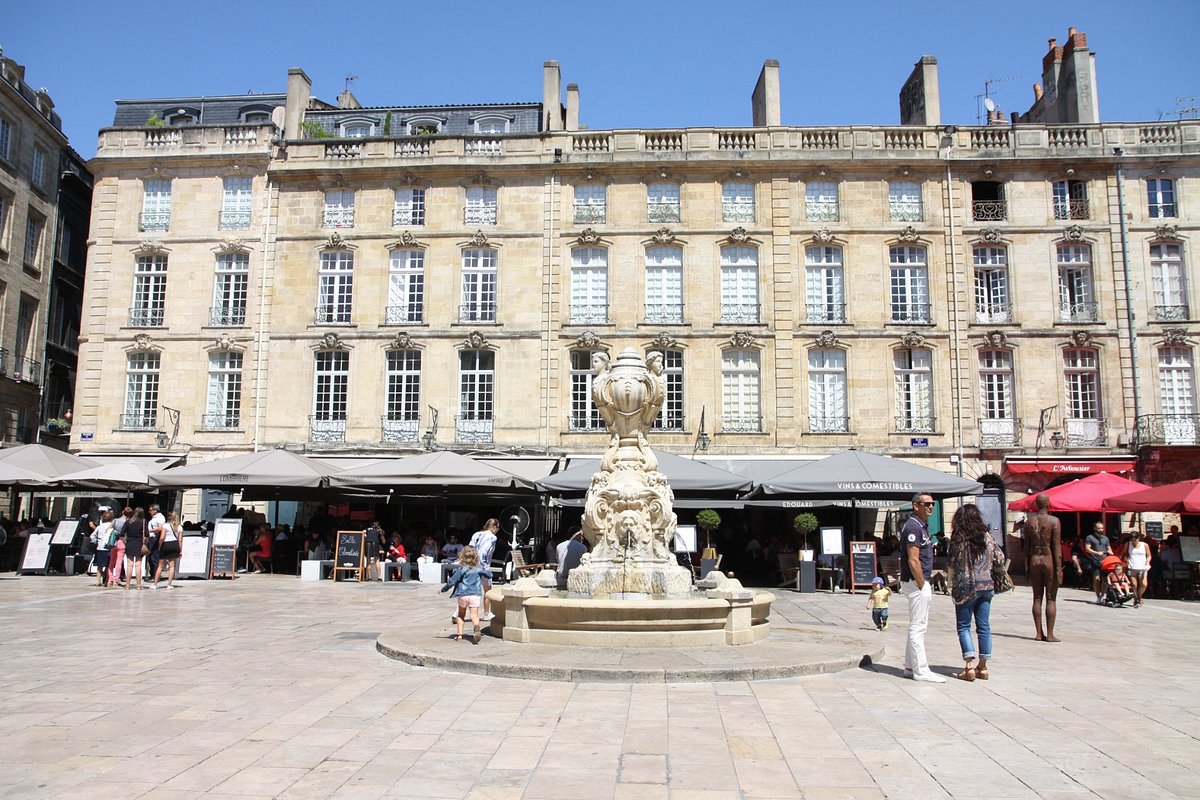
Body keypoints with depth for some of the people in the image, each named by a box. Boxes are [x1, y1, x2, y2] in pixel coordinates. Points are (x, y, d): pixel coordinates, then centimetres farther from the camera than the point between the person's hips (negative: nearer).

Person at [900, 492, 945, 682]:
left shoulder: (922, 525, 16)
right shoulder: (913, 526, -16)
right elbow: (913, 561, -21)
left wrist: (927, 585, 17)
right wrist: (922, 586, -18)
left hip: (921, 582, 11)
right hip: (916, 582, -11)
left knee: (917, 627, 14)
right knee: (918, 627, -6)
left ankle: (911, 667, 21)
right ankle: (921, 671, -2)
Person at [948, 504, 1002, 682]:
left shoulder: (958, 538, -10)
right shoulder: (986, 536, 2)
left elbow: (953, 565, -9)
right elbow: (1000, 557, 10)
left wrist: (952, 586, 4)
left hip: (966, 587, -4)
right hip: (986, 586, 4)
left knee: (964, 627, 3)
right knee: (984, 626, 10)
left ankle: (969, 666, -7)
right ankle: (983, 667, 13)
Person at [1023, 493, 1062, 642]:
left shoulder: (1029, 520, 4)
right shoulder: (1054, 521, -8)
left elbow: (1026, 546, 6)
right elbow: (1056, 546, -10)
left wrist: (1027, 566, 11)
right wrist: (1058, 568, -8)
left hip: (1034, 560, 4)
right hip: (1049, 560, -4)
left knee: (1037, 598, 8)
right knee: (1051, 599, 2)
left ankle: (1039, 633, 9)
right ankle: (1050, 634, 2)